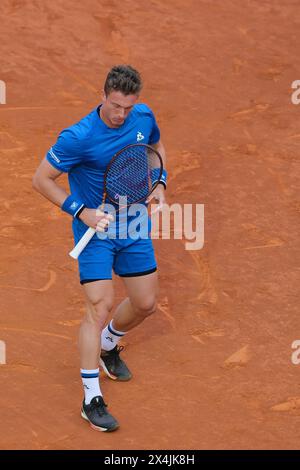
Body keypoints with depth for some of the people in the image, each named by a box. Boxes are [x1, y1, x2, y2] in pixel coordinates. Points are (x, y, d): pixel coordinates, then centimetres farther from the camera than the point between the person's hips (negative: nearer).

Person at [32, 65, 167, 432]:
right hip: (95, 228, -6)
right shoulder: (78, 137, -24)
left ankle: (108, 346, 43)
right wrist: (81, 211, -21)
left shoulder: (144, 117, -6)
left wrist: (159, 184, 1)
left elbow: (157, 147, 17)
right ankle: (91, 400, -8)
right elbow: (41, 180, -14)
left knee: (145, 304, 11)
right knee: (99, 306, -15)